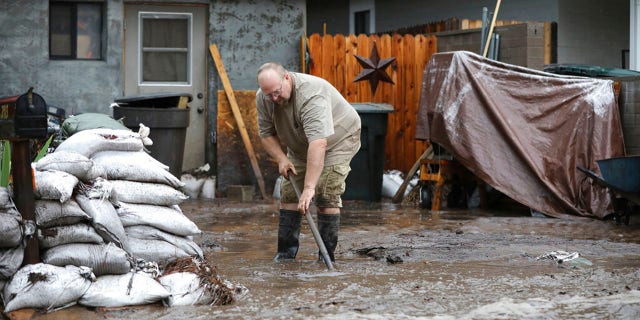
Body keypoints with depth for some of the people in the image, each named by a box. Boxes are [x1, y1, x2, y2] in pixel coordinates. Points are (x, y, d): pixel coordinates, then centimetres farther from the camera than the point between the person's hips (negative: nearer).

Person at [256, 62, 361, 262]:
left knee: (326, 194, -17)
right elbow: (266, 133, -4)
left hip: (337, 138, -7)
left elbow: (318, 143, -46)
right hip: (300, 146, 7)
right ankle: (285, 253, 5)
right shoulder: (263, 99, -16)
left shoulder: (311, 95, -39)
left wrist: (309, 187, -50)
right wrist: (281, 159, -20)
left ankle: (327, 257, -12)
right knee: (289, 191, 0)